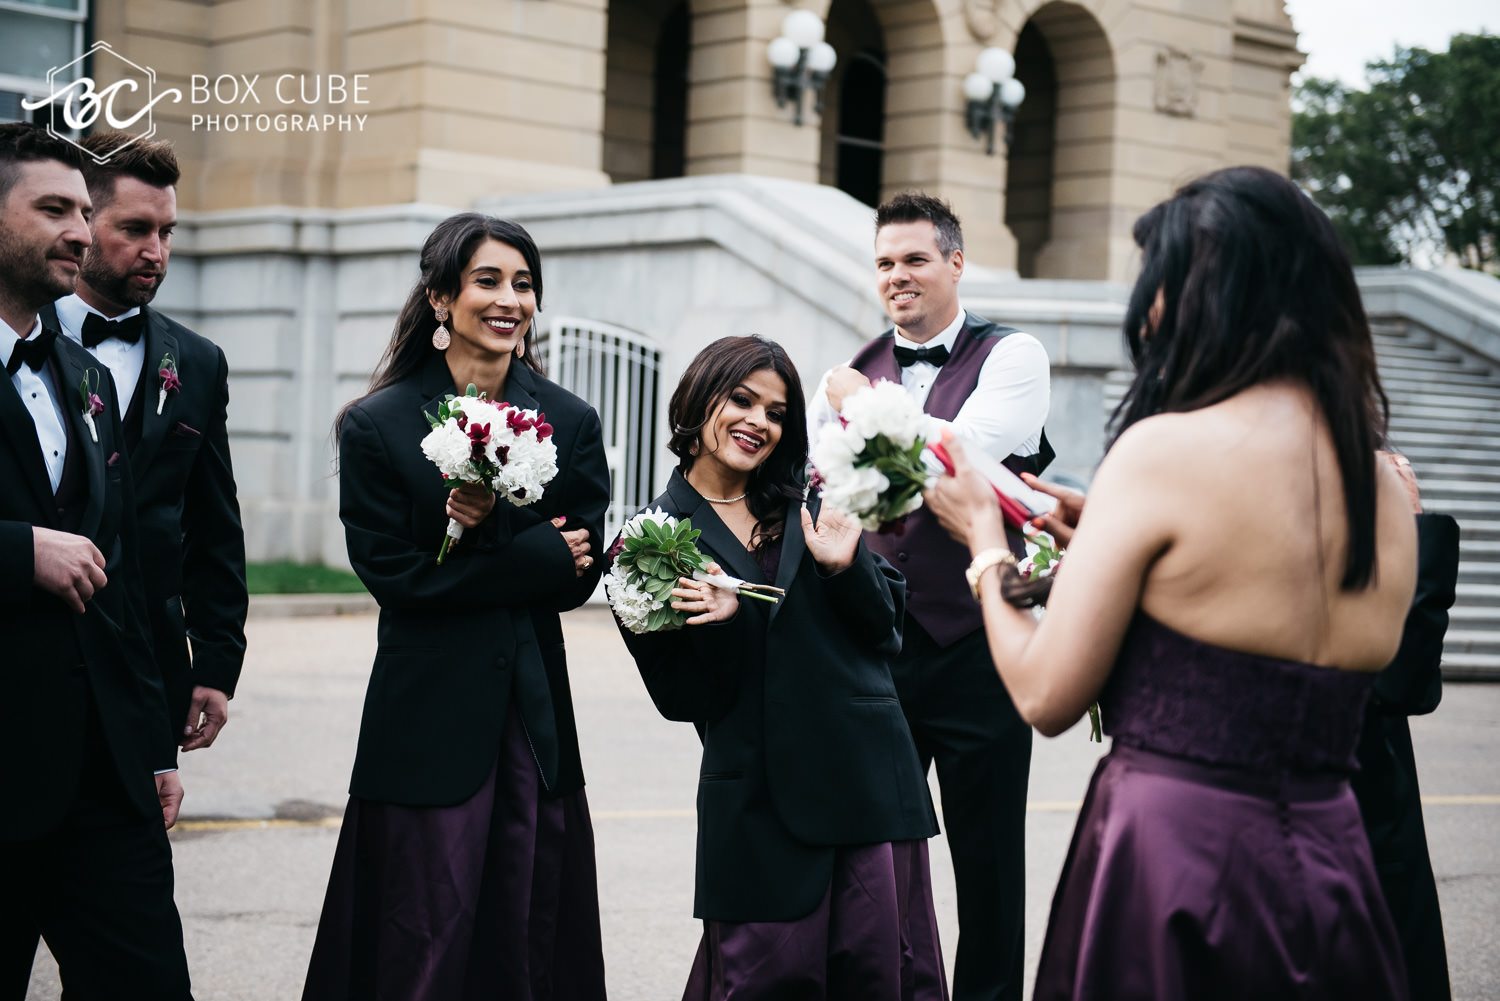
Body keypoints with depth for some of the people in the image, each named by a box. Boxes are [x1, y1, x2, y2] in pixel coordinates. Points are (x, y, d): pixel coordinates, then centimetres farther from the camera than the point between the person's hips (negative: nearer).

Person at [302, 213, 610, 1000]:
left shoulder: (570, 423, 6)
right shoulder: (378, 425, -1)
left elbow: (579, 576, 1)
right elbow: (393, 575, -7)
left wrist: (485, 529, -15)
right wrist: (534, 556, -11)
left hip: (535, 707, 3)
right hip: (429, 714, -3)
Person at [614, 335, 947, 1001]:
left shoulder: (811, 504, 10)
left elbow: (887, 627, 7)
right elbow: (683, 700, -1)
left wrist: (845, 567, -11)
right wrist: (719, 622, -19)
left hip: (867, 777, 2)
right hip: (758, 793, -2)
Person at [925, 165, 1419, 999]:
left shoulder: (1164, 449, -14)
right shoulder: (1388, 486, 3)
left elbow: (1047, 697, -10)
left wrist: (988, 546, 6)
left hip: (1169, 854, -6)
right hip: (1331, 862, 6)